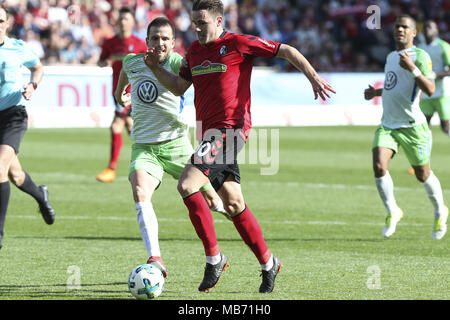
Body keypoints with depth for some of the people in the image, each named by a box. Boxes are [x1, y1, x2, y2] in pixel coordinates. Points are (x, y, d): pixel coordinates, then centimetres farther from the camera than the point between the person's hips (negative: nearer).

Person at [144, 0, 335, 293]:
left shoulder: (238, 44, -7)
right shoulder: (194, 51, 15)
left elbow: (287, 51, -2)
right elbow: (179, 87, 25)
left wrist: (314, 78, -8)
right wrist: (155, 68, 10)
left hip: (230, 129, -8)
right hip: (211, 133, 8)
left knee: (187, 184, -20)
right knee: (234, 205, 10)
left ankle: (214, 257, -11)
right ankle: (268, 263, 22)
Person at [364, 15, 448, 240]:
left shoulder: (419, 56, -9)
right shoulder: (391, 57, 15)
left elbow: (430, 90, -21)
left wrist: (413, 69, -32)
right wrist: (376, 92, 20)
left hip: (412, 126, -5)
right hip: (387, 125, 6)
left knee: (423, 175, 6)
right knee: (379, 166, -16)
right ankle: (392, 212, 3)